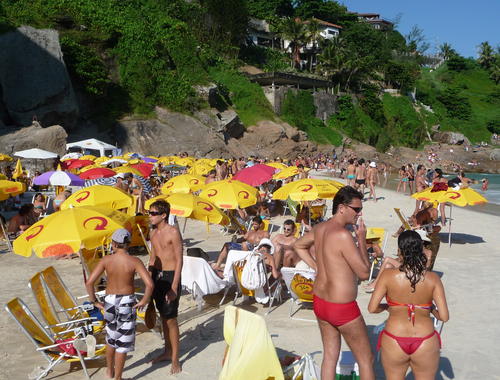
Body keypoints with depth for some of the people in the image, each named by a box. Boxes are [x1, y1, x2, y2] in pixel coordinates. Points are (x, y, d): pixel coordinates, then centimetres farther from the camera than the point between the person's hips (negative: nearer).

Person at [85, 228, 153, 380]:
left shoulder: (106, 260, -10)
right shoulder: (134, 261, -14)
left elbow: (89, 283, -15)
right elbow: (149, 284, -24)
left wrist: (94, 301, -2)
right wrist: (144, 301, -9)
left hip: (110, 301, 2)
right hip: (127, 303, -2)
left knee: (111, 337, 24)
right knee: (123, 341, 11)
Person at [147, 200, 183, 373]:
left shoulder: (173, 232, -14)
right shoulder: (154, 232, 9)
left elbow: (179, 260, -15)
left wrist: (174, 287, -18)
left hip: (170, 276, -7)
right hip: (157, 275, 7)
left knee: (171, 319, -2)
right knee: (163, 316, 17)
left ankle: (175, 359, 10)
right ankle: (168, 351, 32)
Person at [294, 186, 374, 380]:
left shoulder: (319, 229, 2)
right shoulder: (343, 235, -24)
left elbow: (298, 245, 21)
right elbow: (364, 273, -20)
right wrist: (362, 239, -13)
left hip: (320, 303, 8)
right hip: (342, 308, -8)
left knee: (330, 355, 19)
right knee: (366, 360, 9)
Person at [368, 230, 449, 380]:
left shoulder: (388, 275, -10)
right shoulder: (432, 278, -7)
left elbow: (372, 308, -9)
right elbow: (444, 316, -8)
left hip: (394, 342, -1)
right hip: (425, 343, 1)